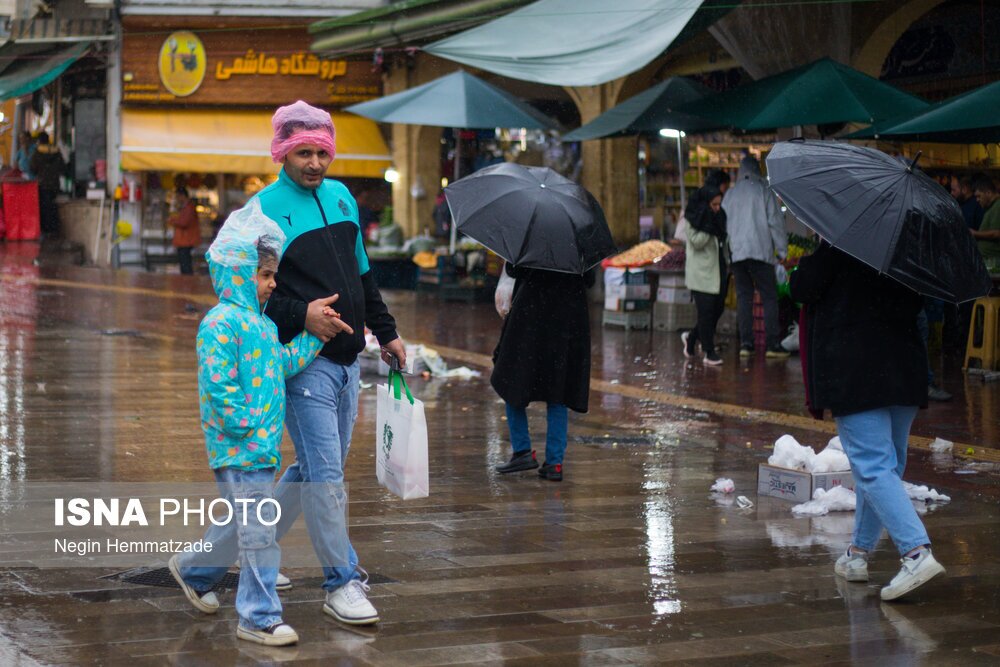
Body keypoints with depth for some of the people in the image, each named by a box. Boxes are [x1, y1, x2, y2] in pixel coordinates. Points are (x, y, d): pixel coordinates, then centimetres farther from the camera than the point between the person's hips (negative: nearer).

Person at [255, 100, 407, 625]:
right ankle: (342, 583, 1)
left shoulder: (341, 197, 12)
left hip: (346, 359, 7)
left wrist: (386, 332, 22)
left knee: (317, 467, 14)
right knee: (325, 474, -6)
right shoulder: (265, 209, -10)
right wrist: (301, 316, -22)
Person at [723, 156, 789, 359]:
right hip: (761, 251, -4)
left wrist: (727, 249, 22)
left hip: (736, 253, 4)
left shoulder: (730, 194, 11)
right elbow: (775, 222, -4)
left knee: (744, 296, 8)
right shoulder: (764, 191, -2)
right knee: (769, 296, -1)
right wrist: (782, 249, 2)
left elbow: (723, 223, 15)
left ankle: (745, 343, 2)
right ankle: (773, 344, -7)